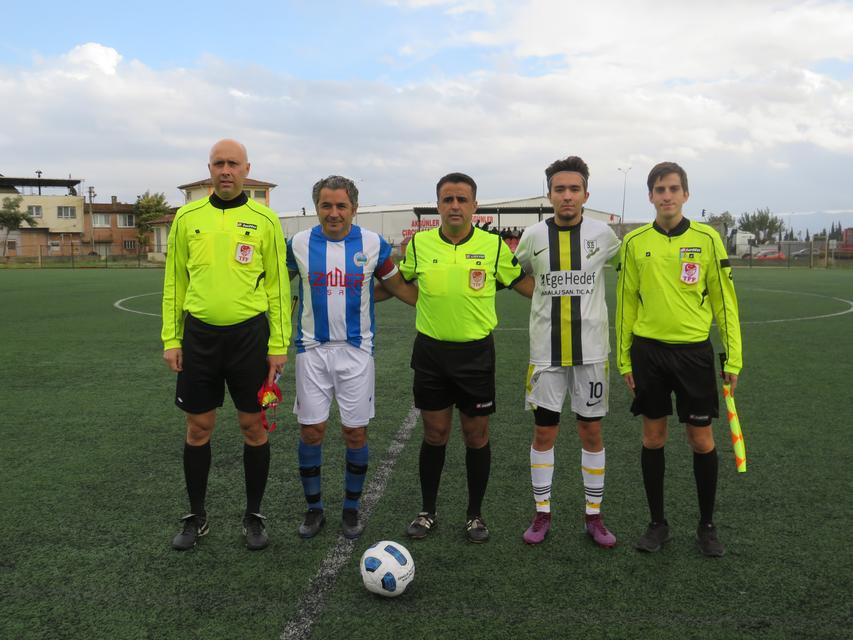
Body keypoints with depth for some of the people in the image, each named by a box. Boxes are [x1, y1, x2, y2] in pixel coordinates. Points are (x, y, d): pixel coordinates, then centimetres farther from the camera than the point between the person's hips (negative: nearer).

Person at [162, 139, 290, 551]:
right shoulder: (187, 217, 5)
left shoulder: (264, 219, -1)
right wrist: (170, 338, 3)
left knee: (253, 425, 7)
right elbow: (175, 281, 8)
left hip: (249, 334, -2)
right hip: (199, 334, 2)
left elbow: (278, 285, -1)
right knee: (198, 427, 9)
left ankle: (254, 516, 23)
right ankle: (196, 517, 26)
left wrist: (279, 344, -5)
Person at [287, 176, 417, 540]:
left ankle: (352, 508, 24)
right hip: (312, 350, 1)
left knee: (355, 432, 4)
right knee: (311, 431, 3)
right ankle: (314, 507, 23)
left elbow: (400, 288, 8)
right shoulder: (299, 243, -1)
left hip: (356, 350, 0)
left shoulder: (373, 244, -2)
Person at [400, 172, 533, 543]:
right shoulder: (420, 244, -1)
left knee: (476, 436, 8)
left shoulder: (493, 245, -4)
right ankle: (427, 511, 27)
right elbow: (399, 283, 17)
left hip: (476, 352, 0)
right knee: (434, 434, 9)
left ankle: (475, 514, 26)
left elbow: (521, 283, 11)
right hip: (430, 351, 1)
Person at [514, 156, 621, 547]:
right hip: (546, 350, 0)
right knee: (544, 431, 6)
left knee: (591, 431, 7)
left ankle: (594, 516, 22)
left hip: (591, 349, 0)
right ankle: (542, 514, 20)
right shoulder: (533, 235, -1)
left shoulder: (602, 234, -3)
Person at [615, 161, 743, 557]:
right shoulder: (634, 242, 1)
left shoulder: (707, 239, -2)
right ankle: (657, 523, 23)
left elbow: (723, 300, 1)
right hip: (648, 350, 1)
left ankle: (706, 525, 23)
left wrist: (733, 358, -2)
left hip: (693, 350, -1)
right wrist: (623, 357, 5)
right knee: (653, 437, 8)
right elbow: (627, 302, 6)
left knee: (701, 439, 4)